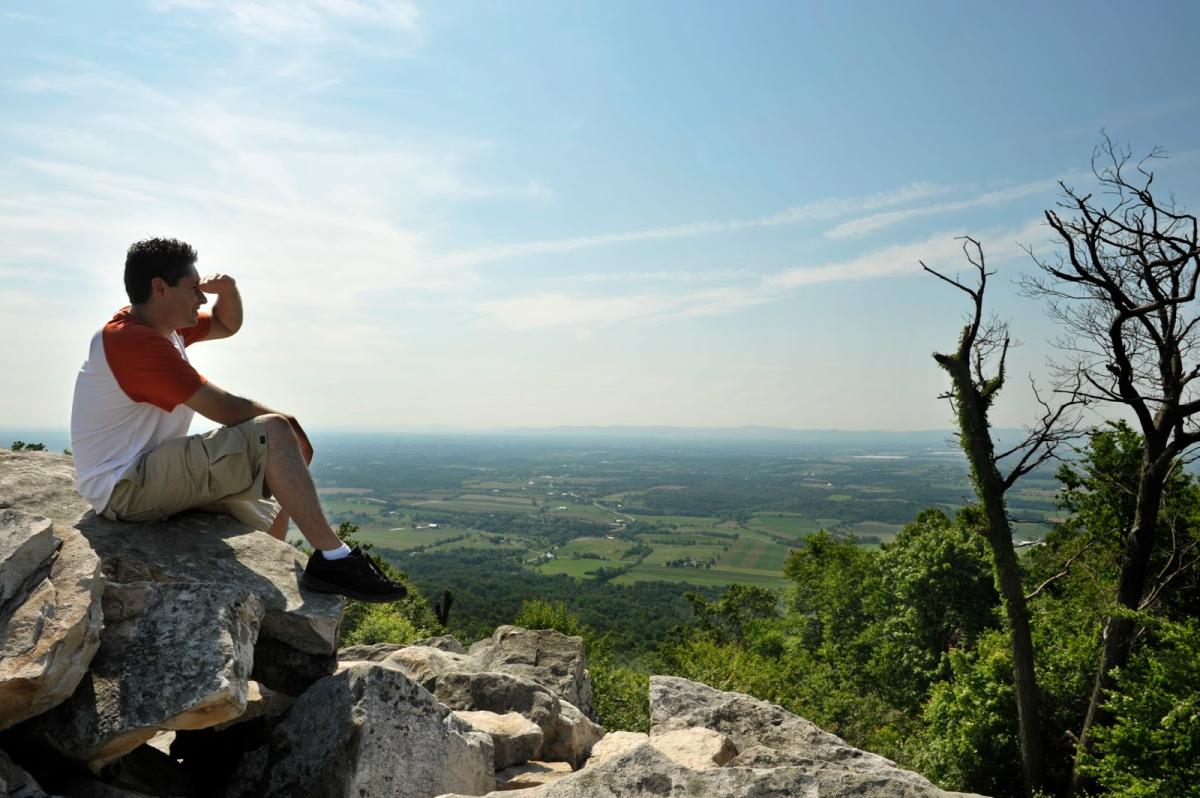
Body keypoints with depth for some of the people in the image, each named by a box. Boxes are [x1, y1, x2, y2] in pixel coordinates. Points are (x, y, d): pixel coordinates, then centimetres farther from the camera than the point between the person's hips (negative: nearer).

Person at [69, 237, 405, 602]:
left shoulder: (161, 324, 9)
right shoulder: (134, 341, -20)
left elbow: (227, 326, 24)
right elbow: (225, 409, -23)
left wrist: (228, 290, 1)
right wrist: (288, 424, -7)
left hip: (150, 473, 11)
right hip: (125, 489, -11)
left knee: (273, 515, 15)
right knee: (273, 434, -24)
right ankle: (333, 558, -25)